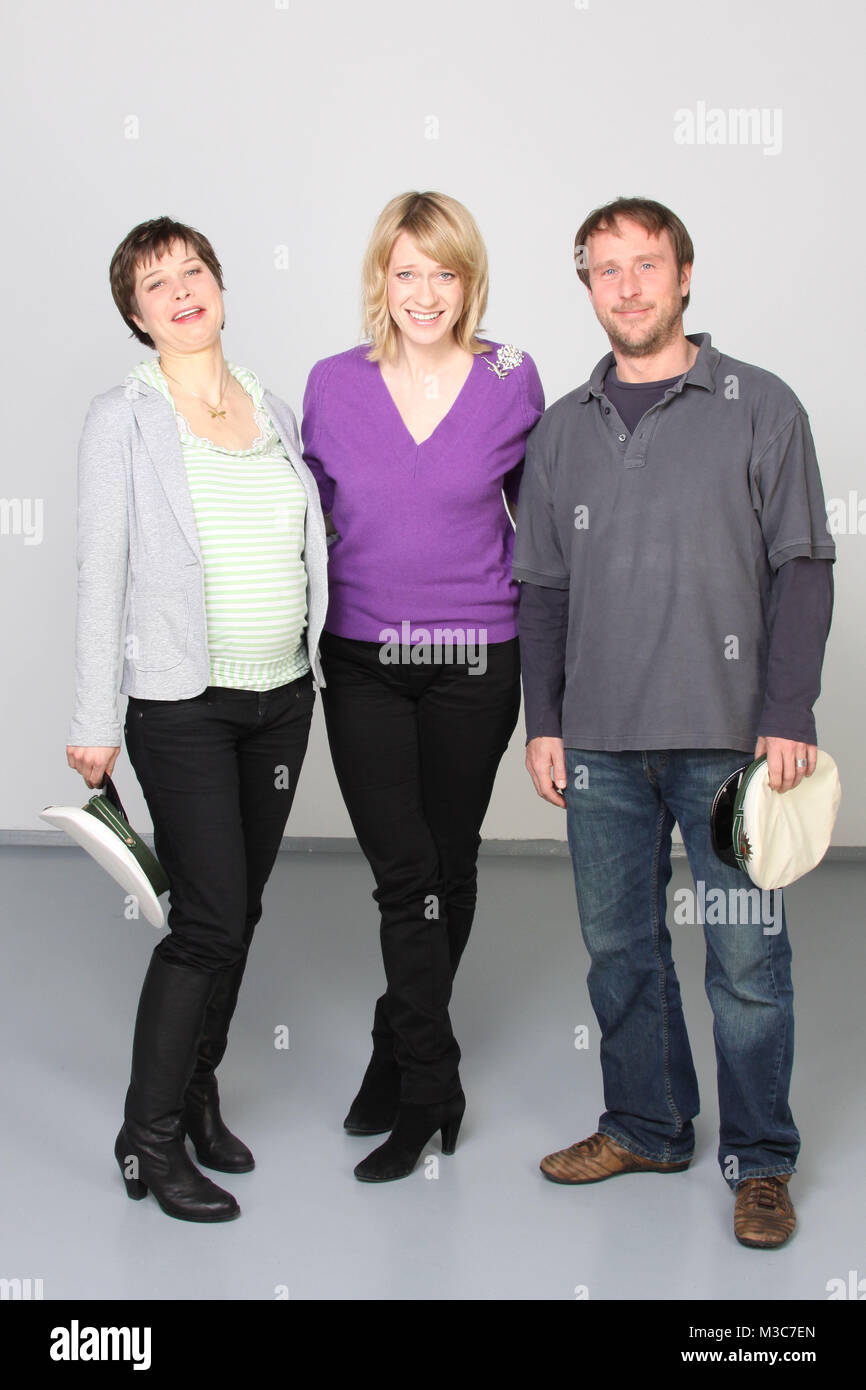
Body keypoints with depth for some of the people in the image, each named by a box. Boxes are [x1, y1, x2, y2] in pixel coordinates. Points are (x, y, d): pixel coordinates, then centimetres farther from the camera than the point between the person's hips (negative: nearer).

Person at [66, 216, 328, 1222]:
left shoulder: (276, 411, 9)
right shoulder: (123, 420, -5)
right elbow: (100, 575, -7)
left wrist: (315, 663, 12)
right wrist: (93, 720, -9)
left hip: (283, 696, 5)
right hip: (183, 703, -5)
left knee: (238, 910, 12)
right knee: (210, 919, -8)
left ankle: (197, 1094, 29)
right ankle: (150, 1138, 7)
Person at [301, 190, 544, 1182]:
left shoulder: (511, 382, -1)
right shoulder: (333, 385, 0)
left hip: (474, 662, 0)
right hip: (362, 662, 0)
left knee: (448, 866, 10)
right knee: (403, 873, -6)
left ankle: (398, 1056, 30)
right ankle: (432, 1083, 7)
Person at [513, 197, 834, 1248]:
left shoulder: (759, 406, 2)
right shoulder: (562, 429, 12)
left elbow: (803, 570, -1)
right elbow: (542, 587, 15)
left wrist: (787, 717, -9)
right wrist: (543, 721, 8)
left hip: (727, 737, -3)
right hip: (599, 741, 4)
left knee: (747, 957, 0)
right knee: (619, 947, 11)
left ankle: (759, 1162, 16)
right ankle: (645, 1127, 28)